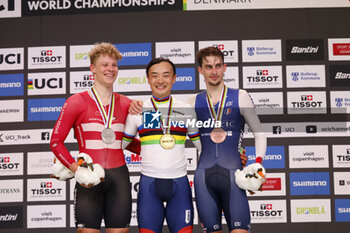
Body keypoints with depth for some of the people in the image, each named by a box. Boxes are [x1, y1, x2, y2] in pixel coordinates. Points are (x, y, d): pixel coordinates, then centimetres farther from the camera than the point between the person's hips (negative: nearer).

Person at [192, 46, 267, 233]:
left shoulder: (240, 97, 6)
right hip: (204, 175, 2)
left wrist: (258, 164, -4)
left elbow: (259, 134, 8)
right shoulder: (195, 102, 11)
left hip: (233, 174, -2)